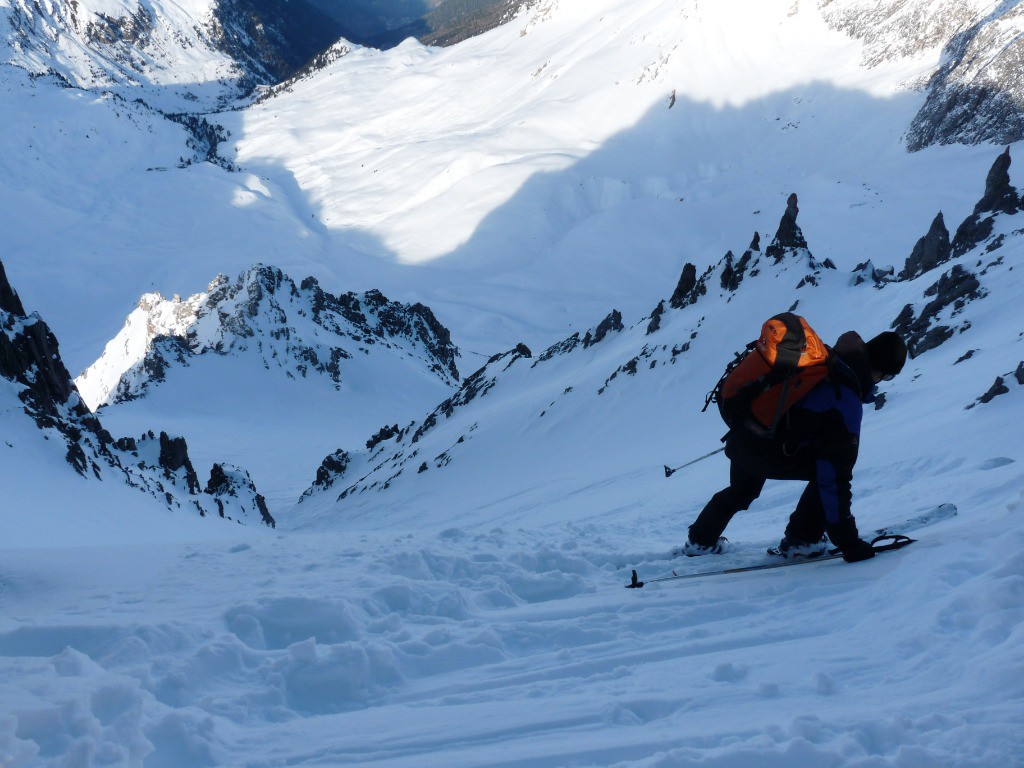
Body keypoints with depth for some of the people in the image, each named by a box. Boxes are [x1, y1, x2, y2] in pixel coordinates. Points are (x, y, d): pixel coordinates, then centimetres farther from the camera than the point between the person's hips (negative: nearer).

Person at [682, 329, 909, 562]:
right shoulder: (846, 401, -20)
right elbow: (836, 475, -20)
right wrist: (848, 542, -15)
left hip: (738, 437, 8)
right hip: (767, 451, -8)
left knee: (741, 491, 35)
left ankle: (700, 540, 53)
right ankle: (801, 540, 8)